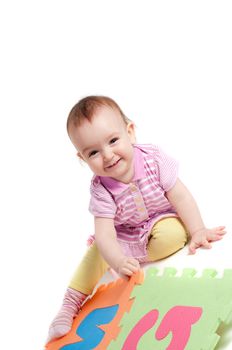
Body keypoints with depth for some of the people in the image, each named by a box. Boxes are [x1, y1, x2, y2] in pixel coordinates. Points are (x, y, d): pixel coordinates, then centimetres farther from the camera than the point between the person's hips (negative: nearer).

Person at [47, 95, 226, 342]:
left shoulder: (153, 159, -24)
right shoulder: (100, 189, -23)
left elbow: (180, 196, -19)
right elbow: (105, 234, -32)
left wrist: (197, 231, -25)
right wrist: (119, 262, -50)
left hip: (162, 221, -1)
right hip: (125, 237, 2)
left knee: (174, 234, -33)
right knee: (97, 253, -14)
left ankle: (137, 261, -15)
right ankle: (70, 305, -3)